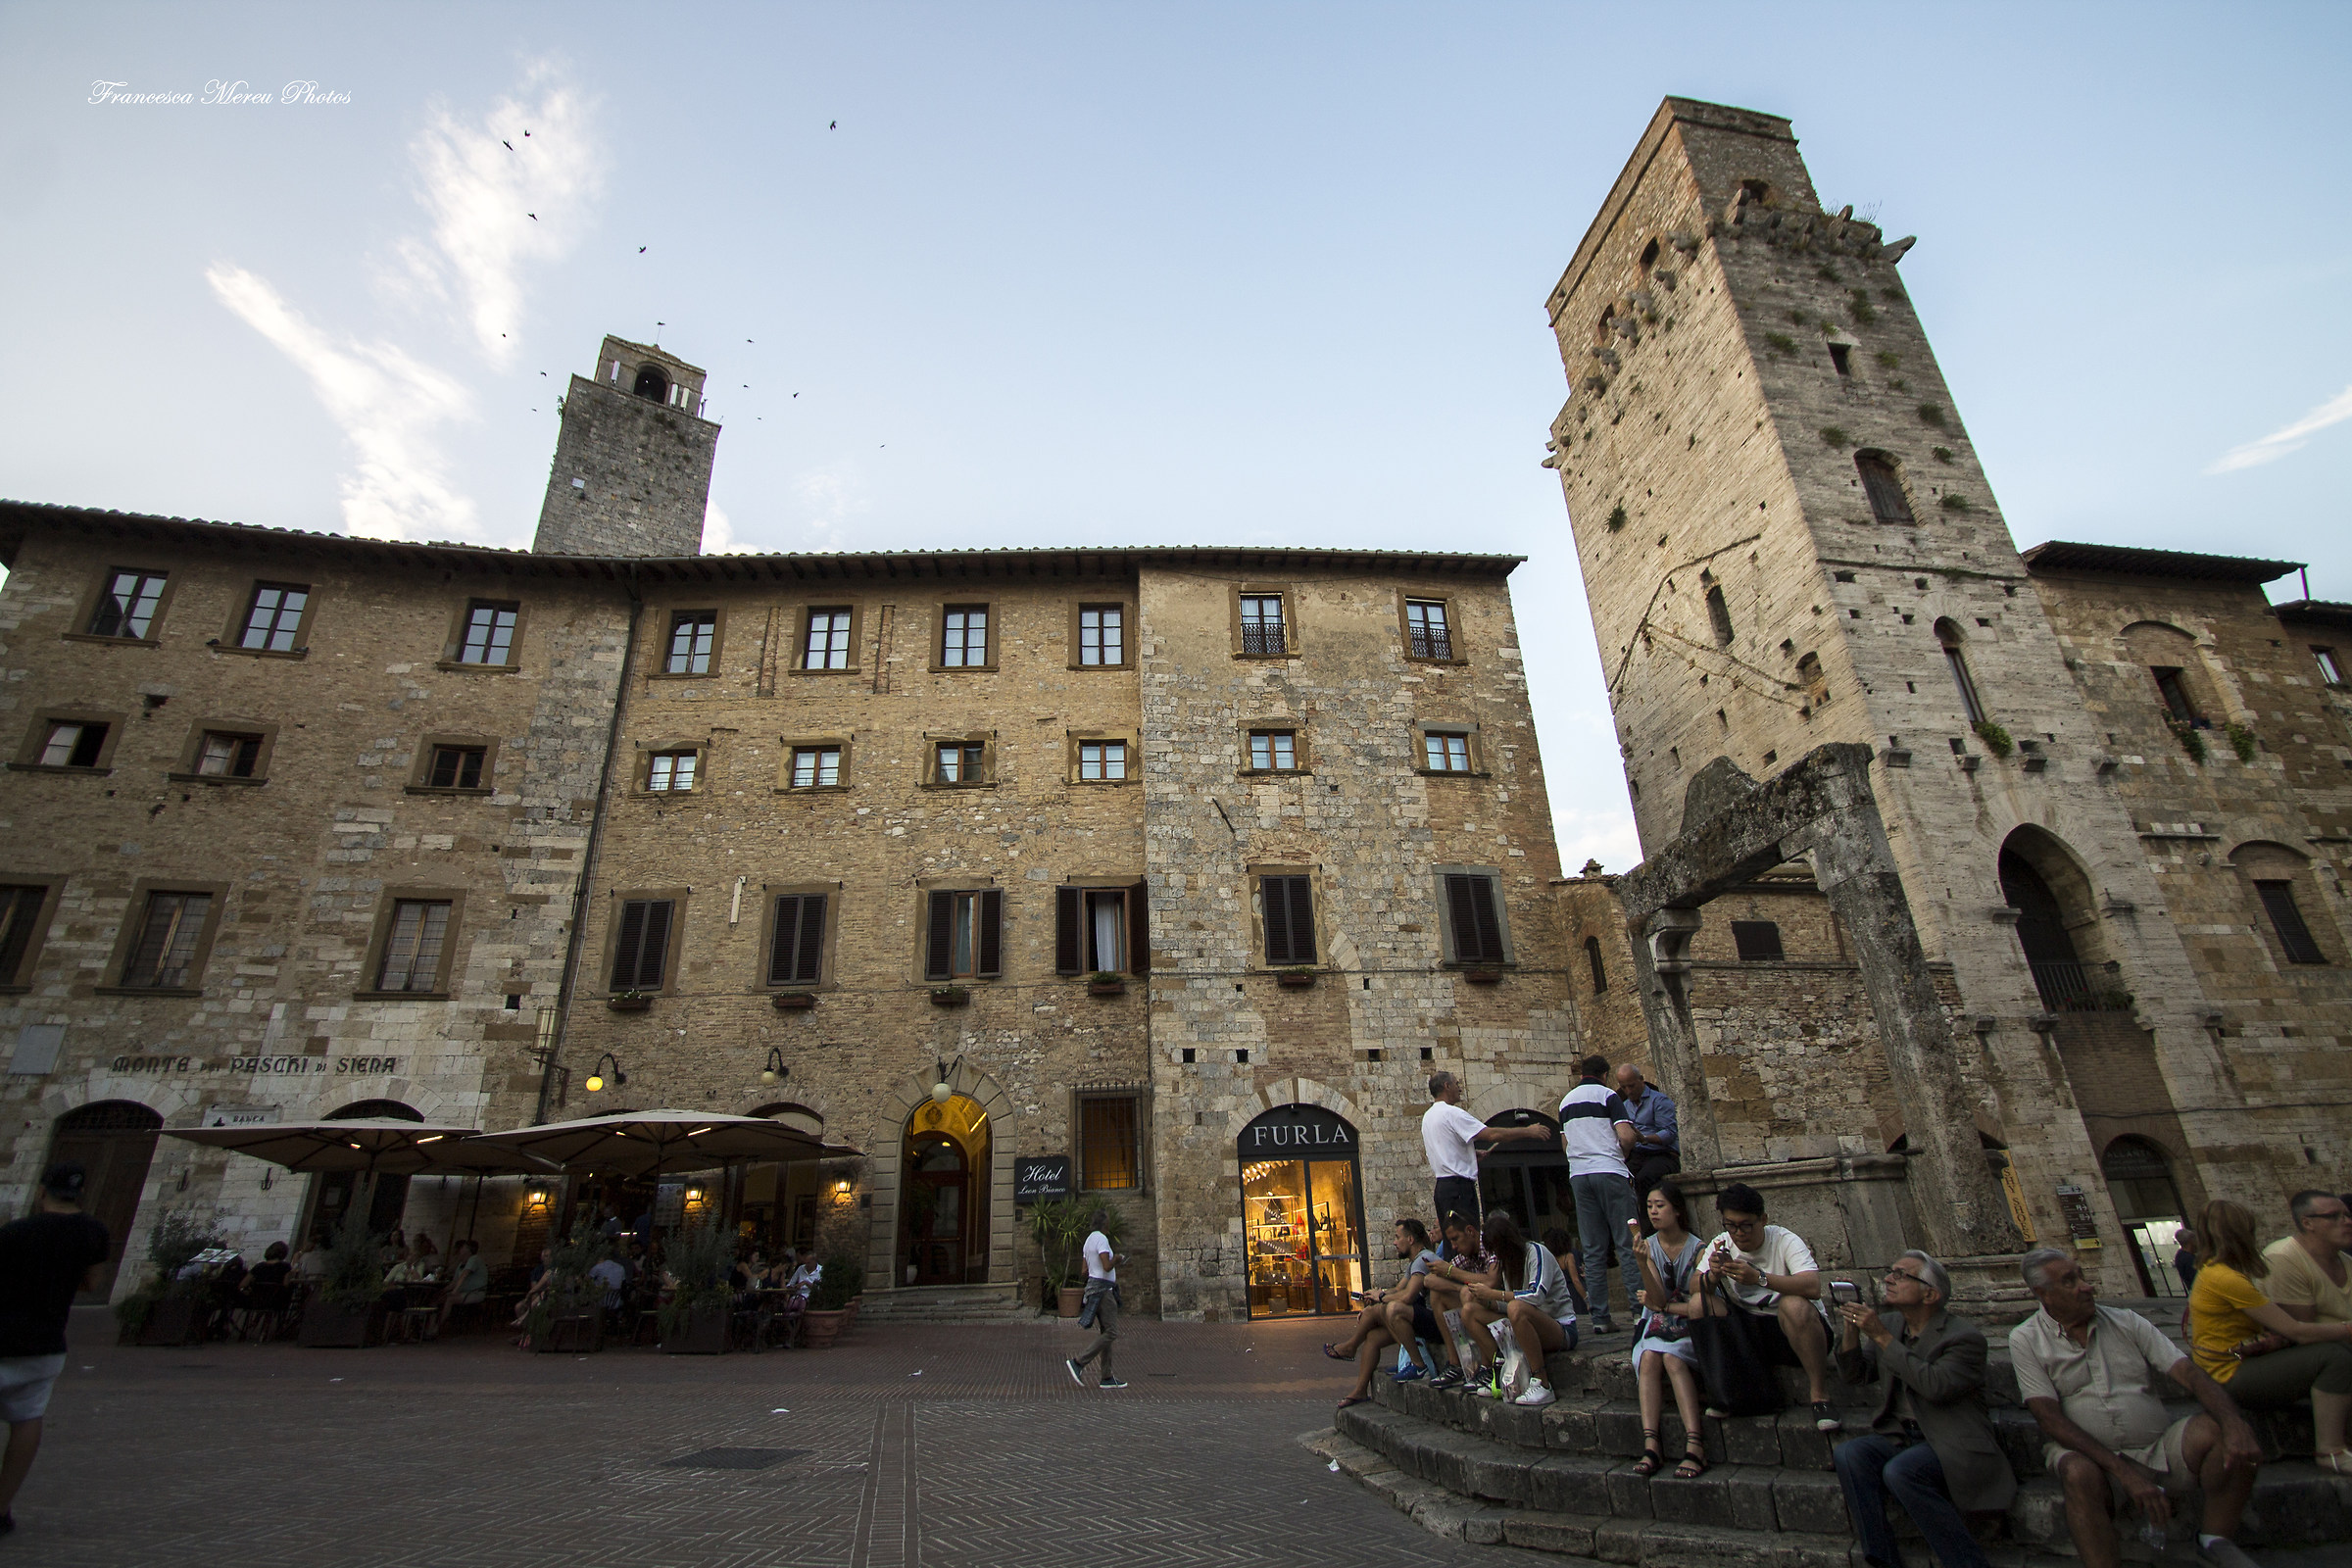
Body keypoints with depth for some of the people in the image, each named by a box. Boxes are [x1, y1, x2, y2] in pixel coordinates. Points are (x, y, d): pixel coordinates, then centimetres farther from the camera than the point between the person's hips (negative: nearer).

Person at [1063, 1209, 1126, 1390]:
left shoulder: (1090, 1239, 15)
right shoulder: (1101, 1239, -14)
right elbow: (1107, 1266, -24)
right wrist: (1116, 1259, -4)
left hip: (1093, 1285, 10)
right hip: (1102, 1288, -10)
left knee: (1105, 1332, 10)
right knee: (1111, 1333, -9)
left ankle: (1107, 1377, 11)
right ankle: (1078, 1363, -11)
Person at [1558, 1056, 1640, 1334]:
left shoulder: (1566, 1101, 16)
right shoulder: (1607, 1095, -2)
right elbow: (1626, 1136, -11)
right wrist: (1622, 1153, 8)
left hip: (1578, 1174, 5)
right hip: (1609, 1171, -5)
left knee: (1593, 1249, 5)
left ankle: (1600, 1317, 3)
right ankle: (1638, 1307, -4)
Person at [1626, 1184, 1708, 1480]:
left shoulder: (1698, 1249, -7)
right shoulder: (1649, 1246, 2)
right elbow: (1658, 1298, -10)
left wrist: (1664, 1306, -6)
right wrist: (1642, 1263, -26)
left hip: (1690, 1324, -2)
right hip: (1658, 1326, 2)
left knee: (1671, 1357, -32)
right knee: (1649, 1357, -29)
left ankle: (1695, 1445, -36)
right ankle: (1650, 1445, -35)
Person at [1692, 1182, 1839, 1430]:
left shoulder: (1785, 1240, -12)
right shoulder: (1721, 1244, -1)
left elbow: (1813, 1287, -30)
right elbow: (1694, 1287, -8)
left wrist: (1760, 1278, -41)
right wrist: (1713, 1274, -30)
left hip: (1792, 1334, -3)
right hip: (1748, 1333, 4)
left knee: (1794, 1305, -35)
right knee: (1699, 1302, -19)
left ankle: (1819, 1393, -17)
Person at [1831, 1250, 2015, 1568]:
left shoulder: (1965, 1336, -9)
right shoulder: (1888, 1323, 10)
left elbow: (1936, 1386, -24)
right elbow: (1853, 1374, 8)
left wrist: (1882, 1337, -23)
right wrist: (1851, 1330, -9)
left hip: (1951, 1445, -5)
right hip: (1899, 1438, 5)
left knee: (1899, 1471, -32)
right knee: (1848, 1454, -23)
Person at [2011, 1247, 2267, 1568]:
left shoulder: (2126, 1323, 9)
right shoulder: (2026, 1341, -2)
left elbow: (2191, 1375, -1)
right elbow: (2051, 1419, -10)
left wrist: (2234, 1423, -23)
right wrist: (2124, 1471, -21)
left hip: (2159, 1448, 4)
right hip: (2089, 1455, -4)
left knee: (2216, 1428, -22)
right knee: (2080, 1473, -38)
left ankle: (2216, 1540, -2)